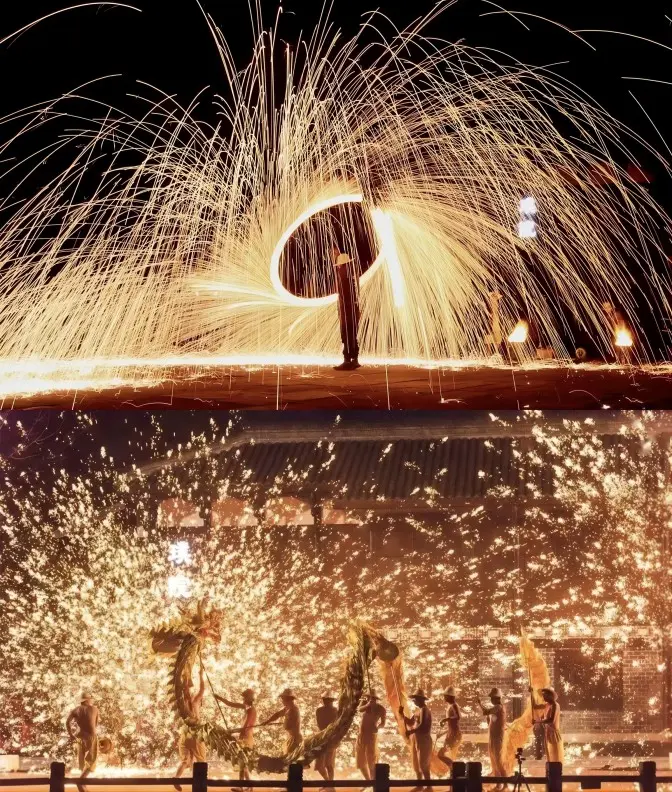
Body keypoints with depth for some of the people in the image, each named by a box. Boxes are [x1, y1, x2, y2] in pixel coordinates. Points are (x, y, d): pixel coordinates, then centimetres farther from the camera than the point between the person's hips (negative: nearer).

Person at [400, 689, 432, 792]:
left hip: (423, 740, -10)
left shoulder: (424, 710, -13)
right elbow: (410, 723, 19)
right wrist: (402, 714, 9)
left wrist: (411, 732, -20)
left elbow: (422, 726, -23)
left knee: (423, 764, -9)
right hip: (416, 740, 10)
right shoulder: (418, 710, 15)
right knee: (416, 764, 13)